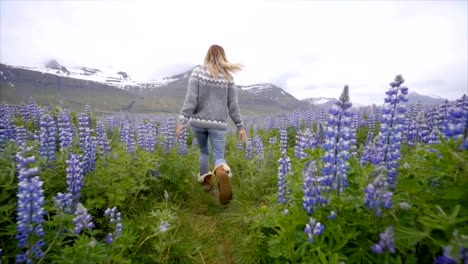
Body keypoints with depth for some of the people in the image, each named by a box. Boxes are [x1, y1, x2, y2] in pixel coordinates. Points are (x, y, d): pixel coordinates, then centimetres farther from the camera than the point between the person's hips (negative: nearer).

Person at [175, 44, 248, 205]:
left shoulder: (197, 71, -2)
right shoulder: (228, 77, 3)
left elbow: (191, 98, -12)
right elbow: (233, 105, 2)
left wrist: (182, 121, -11)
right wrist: (240, 126, 9)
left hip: (198, 121, 1)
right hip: (218, 124, 0)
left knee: (204, 151, 25)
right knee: (219, 157, 3)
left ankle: (206, 181, 31)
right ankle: (222, 174, -31)